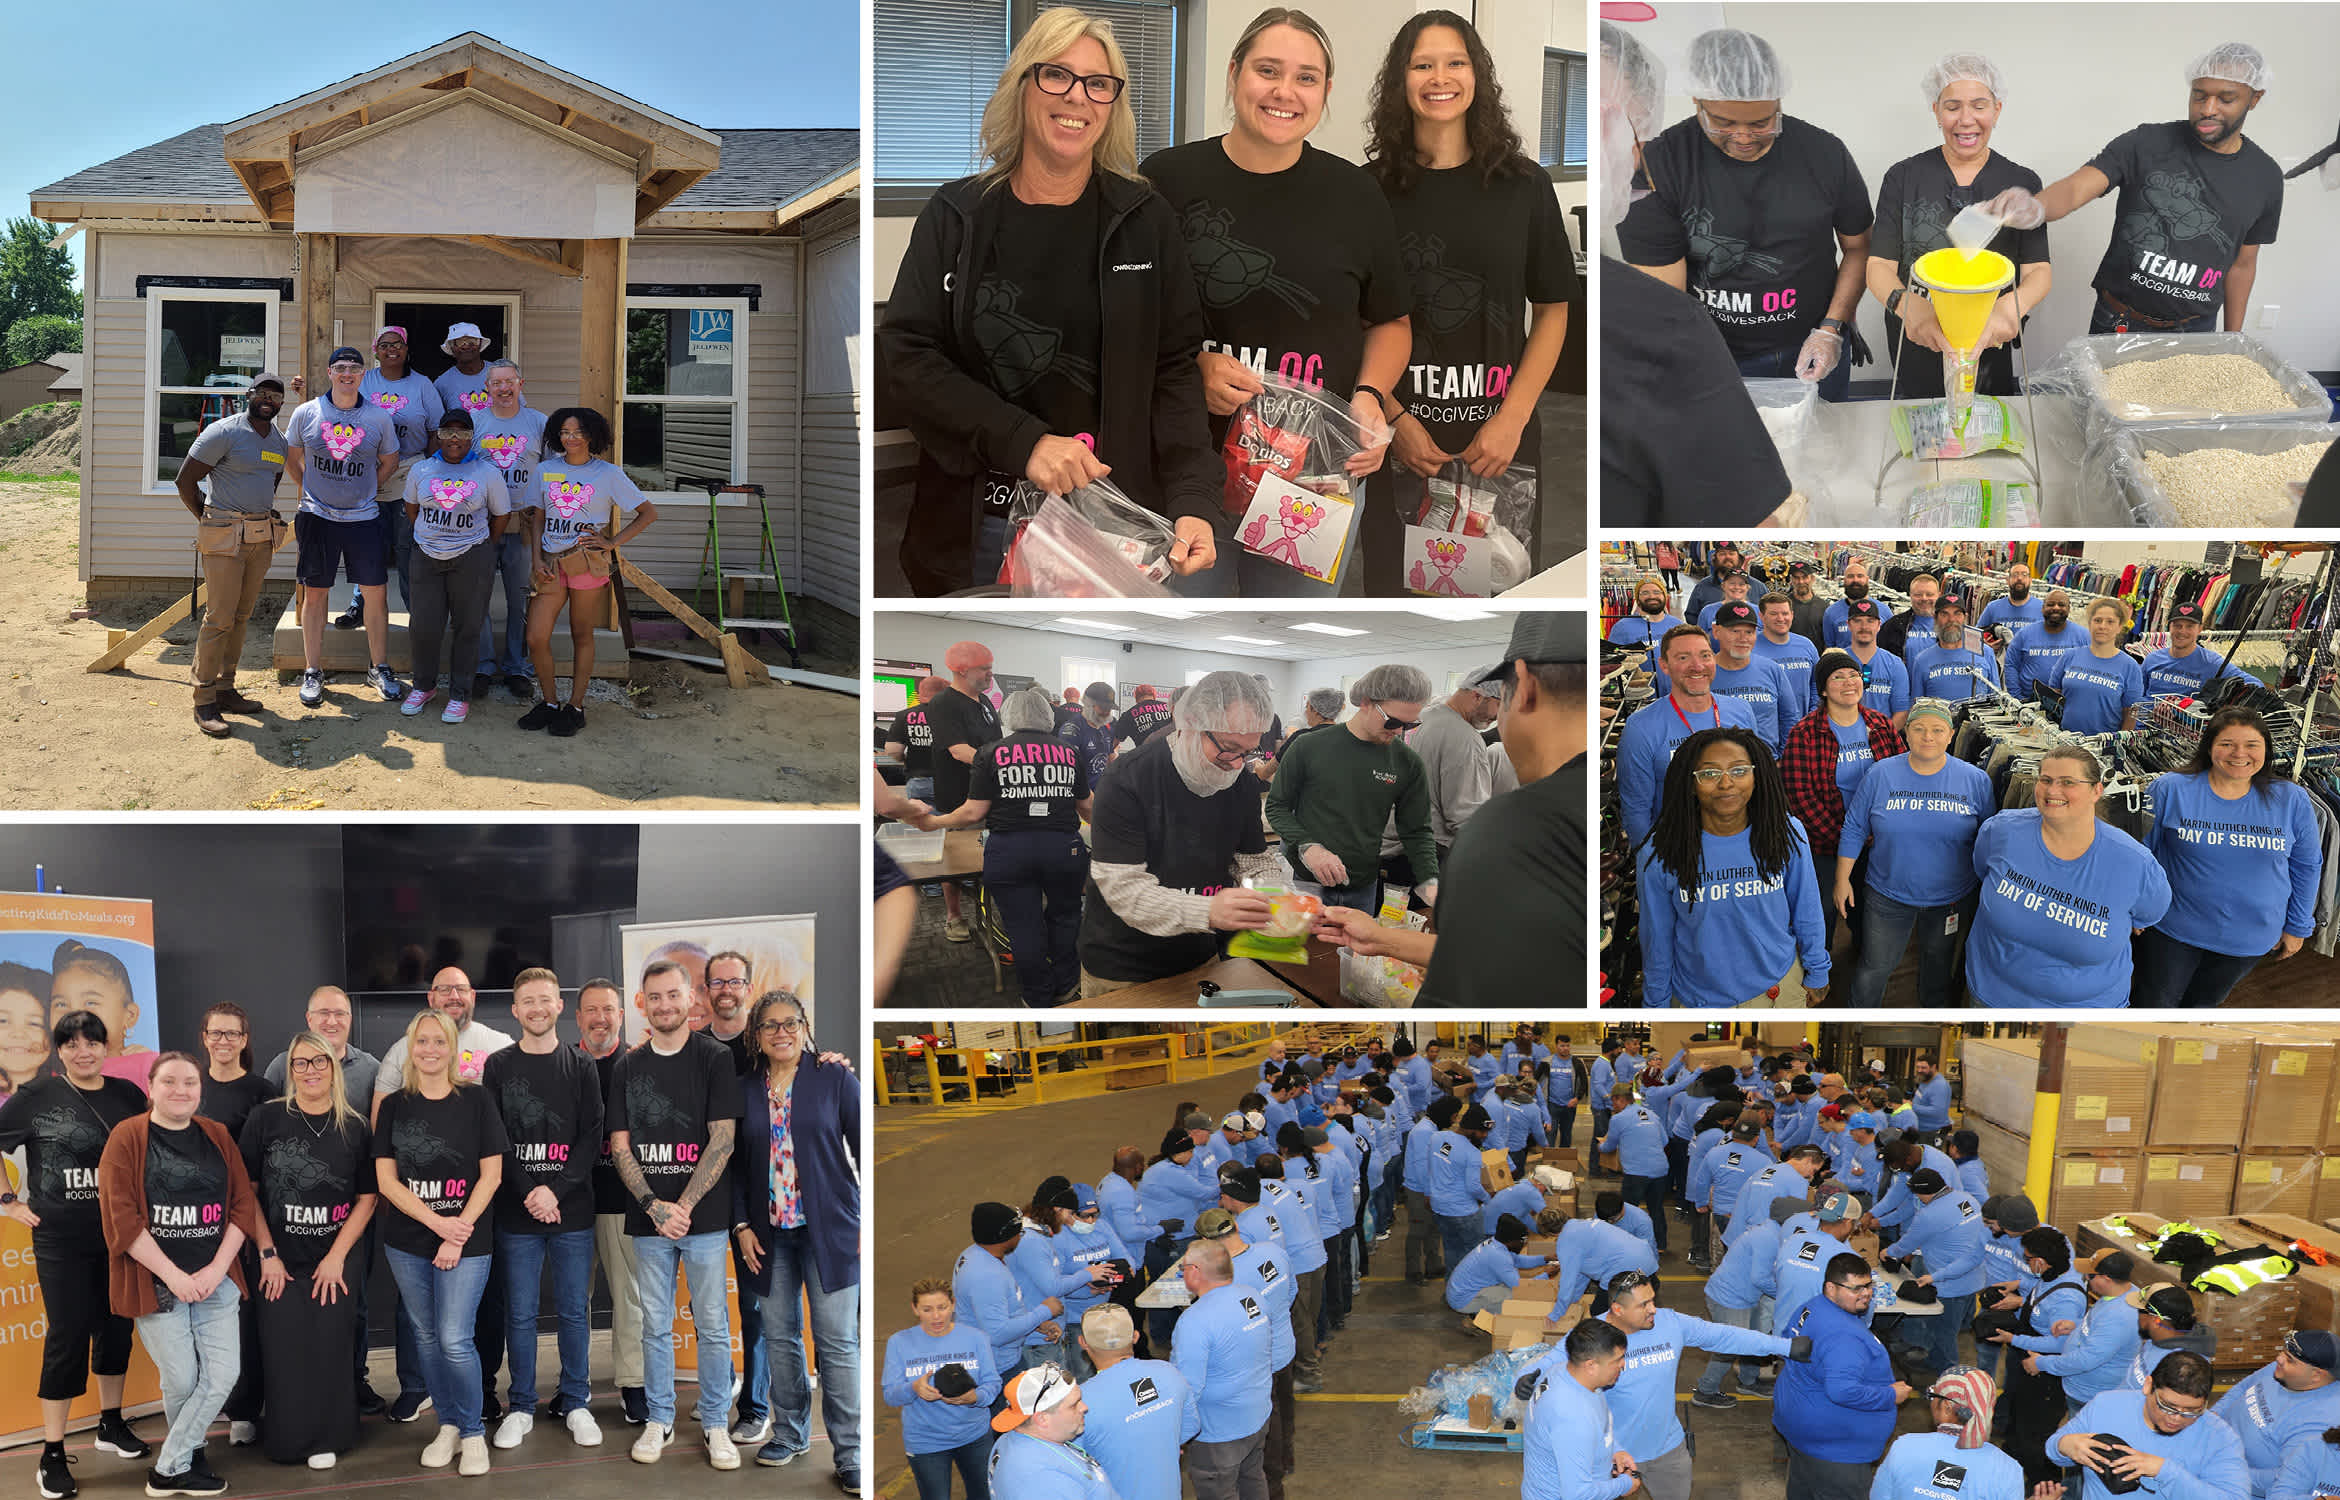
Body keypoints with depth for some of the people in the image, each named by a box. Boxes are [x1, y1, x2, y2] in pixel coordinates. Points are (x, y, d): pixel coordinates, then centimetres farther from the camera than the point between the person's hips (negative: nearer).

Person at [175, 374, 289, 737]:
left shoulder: (280, 441, 12)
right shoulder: (224, 432, -9)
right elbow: (185, 481, -7)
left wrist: (263, 515, 17)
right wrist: (210, 522, -1)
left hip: (262, 538, 7)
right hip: (225, 538, -7)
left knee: (241, 616, 10)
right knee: (219, 618, -8)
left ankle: (226, 690, 19)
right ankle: (204, 701, -3)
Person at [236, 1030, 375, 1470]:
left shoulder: (354, 1127, 1)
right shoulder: (266, 1119, -2)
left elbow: (367, 1197, 1)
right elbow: (245, 1190, -1)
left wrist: (336, 1257, -8)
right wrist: (267, 1253, -7)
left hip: (336, 1261, 1)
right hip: (280, 1261, -1)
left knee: (330, 1347, -1)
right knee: (282, 1348, -1)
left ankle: (327, 1438, 13)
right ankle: (287, 1438, 14)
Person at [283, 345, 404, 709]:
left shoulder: (379, 418, 0)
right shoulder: (306, 413, -1)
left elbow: (389, 463, 13)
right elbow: (293, 458, 12)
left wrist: (367, 492, 7)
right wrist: (315, 490, 7)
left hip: (363, 518, 1)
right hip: (317, 517, 0)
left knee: (376, 593, 0)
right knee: (314, 594, 4)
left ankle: (380, 670, 13)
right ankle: (312, 672, 14)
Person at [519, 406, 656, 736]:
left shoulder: (608, 474, 2)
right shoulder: (545, 470, 11)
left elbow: (649, 513, 3)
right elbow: (537, 519, 14)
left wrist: (613, 542, -4)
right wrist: (536, 560, 1)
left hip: (589, 562, -3)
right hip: (550, 563, 3)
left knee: (582, 635, 4)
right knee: (536, 638, -4)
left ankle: (576, 707, 13)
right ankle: (549, 703, 13)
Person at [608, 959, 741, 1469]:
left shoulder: (715, 1060, -1)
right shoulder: (627, 1068, 8)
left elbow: (722, 1142, -6)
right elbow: (620, 1147, 6)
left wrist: (682, 1206, -12)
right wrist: (653, 1206, -8)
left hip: (704, 1216, -3)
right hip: (648, 1218, 3)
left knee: (712, 1325, 2)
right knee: (655, 1325, 9)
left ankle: (716, 1424, 12)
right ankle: (659, 1420, 20)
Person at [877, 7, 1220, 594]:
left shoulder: (1147, 221, 3)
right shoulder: (956, 216, 3)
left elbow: (1174, 371, 3)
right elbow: (905, 354, -5)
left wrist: (1192, 502, -13)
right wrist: (1023, 442, -19)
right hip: (975, 525, 0)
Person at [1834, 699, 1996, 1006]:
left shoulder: (1975, 780, -6)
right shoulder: (1881, 774, -7)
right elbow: (1854, 830, 0)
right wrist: (1842, 880, -1)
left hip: (1951, 900, 1)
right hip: (1888, 896, -1)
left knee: (1940, 969, 18)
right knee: (1874, 968, 6)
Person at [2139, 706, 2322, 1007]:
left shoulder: (2292, 801, -6)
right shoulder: (2170, 789, -12)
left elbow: (2306, 866, 5)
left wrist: (2298, 927, 9)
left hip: (2249, 939, 2)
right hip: (2173, 930, -2)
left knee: (2203, 1003, 19)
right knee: (2154, 1004, 11)